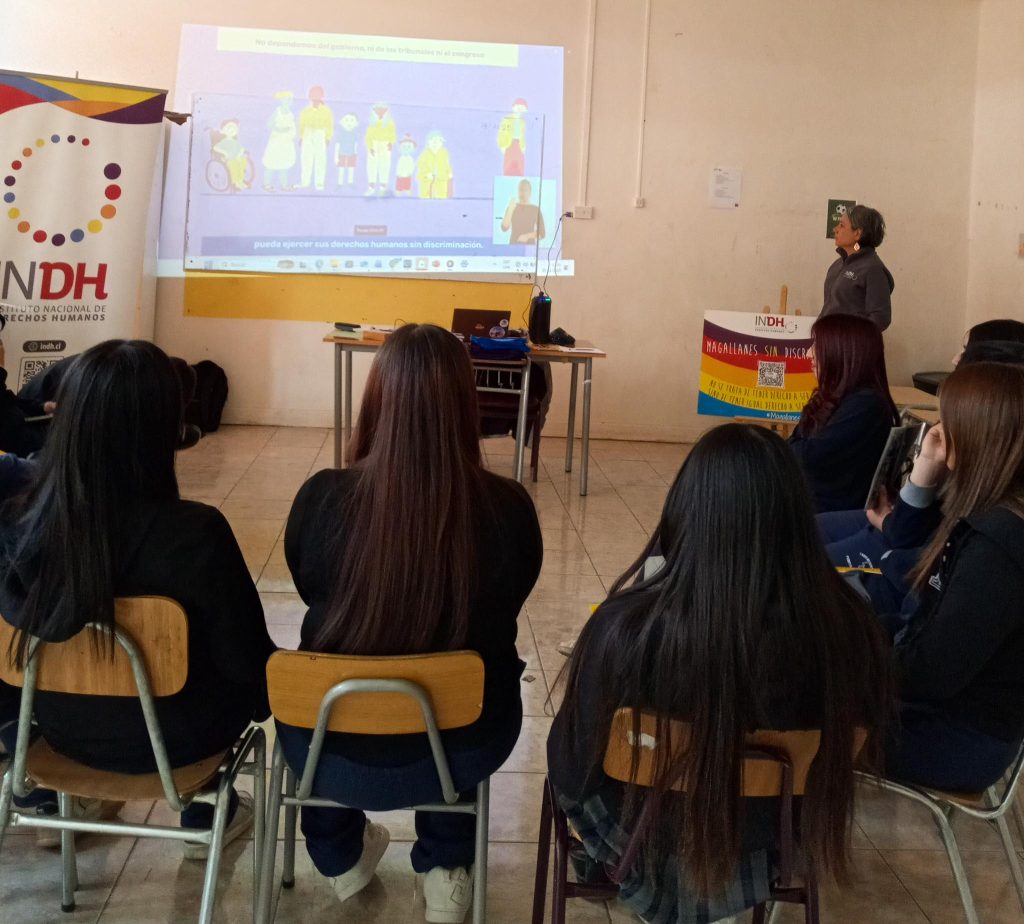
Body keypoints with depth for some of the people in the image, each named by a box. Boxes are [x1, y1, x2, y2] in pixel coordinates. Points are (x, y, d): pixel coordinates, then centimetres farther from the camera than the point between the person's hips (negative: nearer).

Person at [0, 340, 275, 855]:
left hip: (61, 726, 4)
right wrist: (267, 698, 5)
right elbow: (245, 660, -18)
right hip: (172, 736, -3)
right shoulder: (195, 532, -31)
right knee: (261, 672, 27)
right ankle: (204, 815, 38)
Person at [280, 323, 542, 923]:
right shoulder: (509, 508, -18)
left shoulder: (323, 498, -19)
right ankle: (446, 869, 40)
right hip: (462, 749, 0)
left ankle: (341, 857, 51)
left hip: (331, 749, 0)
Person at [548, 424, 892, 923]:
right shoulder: (846, 623, -27)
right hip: (769, 845, 3)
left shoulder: (626, 625, -33)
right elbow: (854, 744, -7)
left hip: (651, 843, -2)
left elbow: (574, 764, -15)